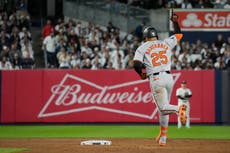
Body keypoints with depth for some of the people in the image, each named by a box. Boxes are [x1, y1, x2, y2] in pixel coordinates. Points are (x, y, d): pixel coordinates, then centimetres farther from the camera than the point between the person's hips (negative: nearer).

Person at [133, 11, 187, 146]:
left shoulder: (142, 48, 4)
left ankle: (178, 109, -40)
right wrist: (175, 22, 43)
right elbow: (179, 35, 30)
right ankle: (163, 138, 17)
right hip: (169, 77, 5)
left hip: (156, 79, -5)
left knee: (163, 107, -5)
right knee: (163, 108, 16)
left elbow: (137, 64, -7)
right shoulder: (166, 43, 15)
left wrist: (142, 74, 12)